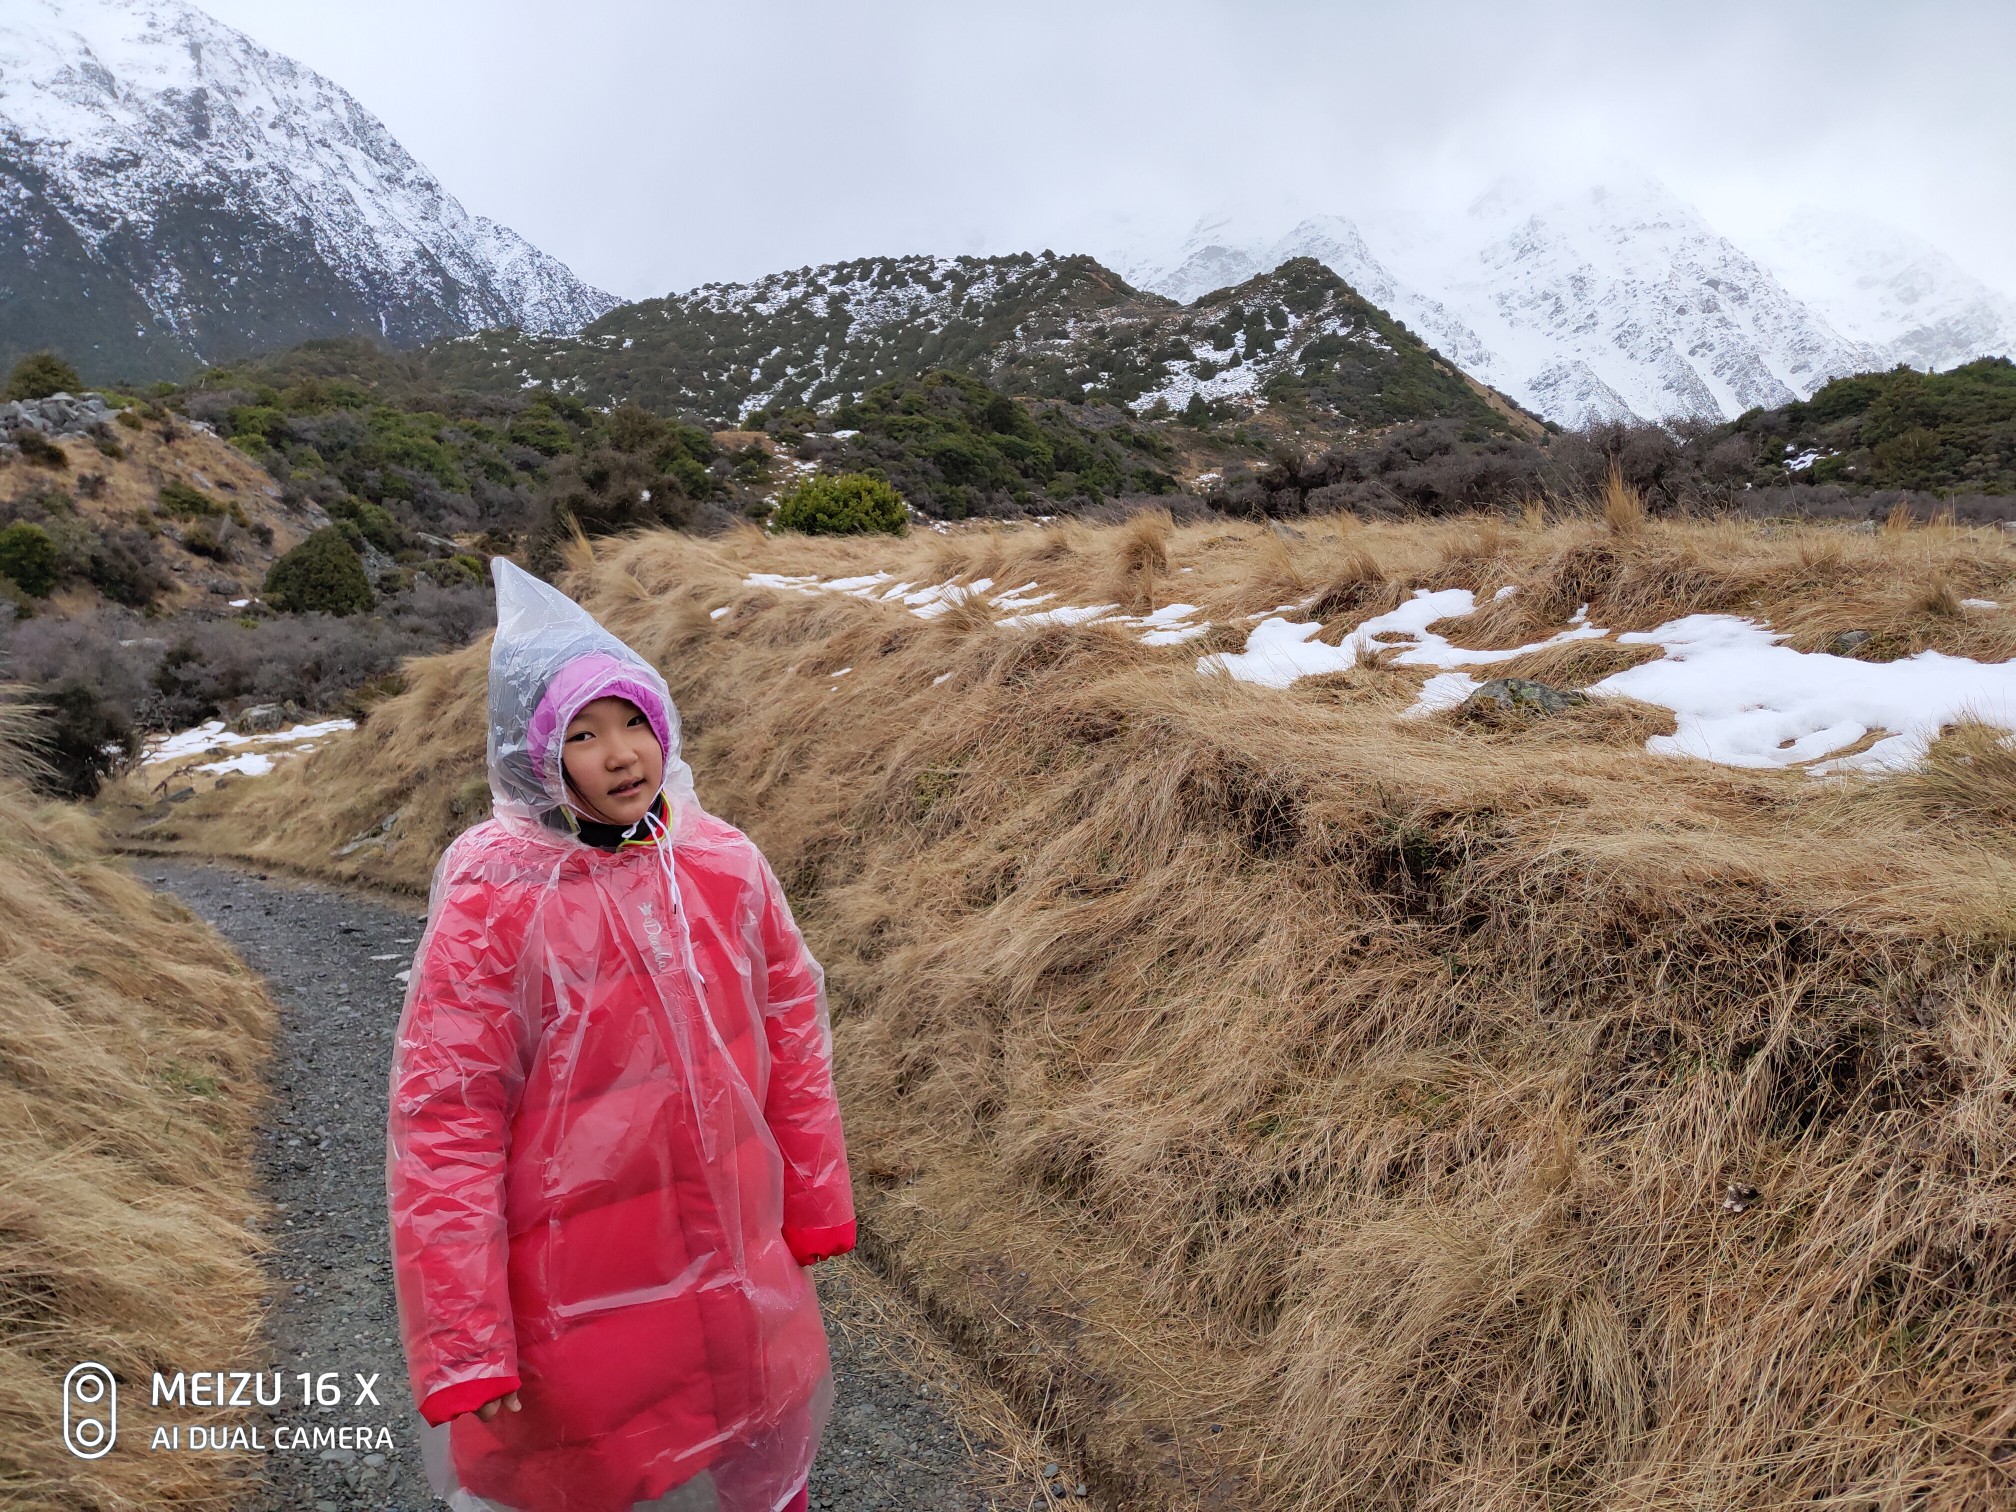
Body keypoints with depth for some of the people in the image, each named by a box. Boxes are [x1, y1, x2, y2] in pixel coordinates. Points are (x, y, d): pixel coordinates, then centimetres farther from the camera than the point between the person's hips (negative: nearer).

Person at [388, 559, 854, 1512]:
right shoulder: (491, 903, -18)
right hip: (580, 1292, -4)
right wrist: (462, 1345, -13)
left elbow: (792, 1033, 2)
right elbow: (443, 1126, -15)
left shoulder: (723, 863, -7)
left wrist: (814, 1205, 7)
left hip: (742, 1272, 4)